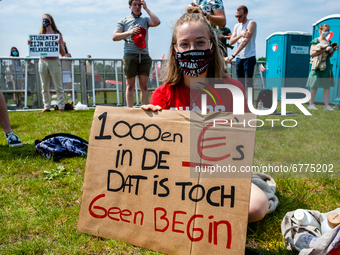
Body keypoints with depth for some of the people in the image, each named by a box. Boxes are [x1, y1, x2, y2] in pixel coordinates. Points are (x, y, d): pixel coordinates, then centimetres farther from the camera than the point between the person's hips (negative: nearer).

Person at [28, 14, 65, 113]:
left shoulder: (57, 34, 3)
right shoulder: (41, 34, 13)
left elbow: (63, 54, -1)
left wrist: (59, 43, -17)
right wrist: (31, 44, -2)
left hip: (54, 62, -4)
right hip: (43, 61, 4)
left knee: (58, 86, -1)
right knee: (44, 87, 6)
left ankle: (61, 107, 4)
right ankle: (46, 106, 14)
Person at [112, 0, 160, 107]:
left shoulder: (145, 20, 17)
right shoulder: (124, 21, 13)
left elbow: (157, 22, -4)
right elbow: (114, 37, 5)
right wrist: (129, 32, -8)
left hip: (144, 55, 2)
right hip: (130, 55, -1)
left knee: (144, 85, 0)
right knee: (130, 85, 0)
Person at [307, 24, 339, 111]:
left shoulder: (328, 42, 17)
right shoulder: (315, 41, -2)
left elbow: (330, 55, 22)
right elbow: (311, 53, -14)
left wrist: (333, 50, 3)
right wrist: (324, 50, -16)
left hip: (327, 65, 6)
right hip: (318, 65, -6)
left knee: (327, 86, 1)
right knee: (315, 85, -5)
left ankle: (327, 105, 3)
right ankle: (311, 104, 4)